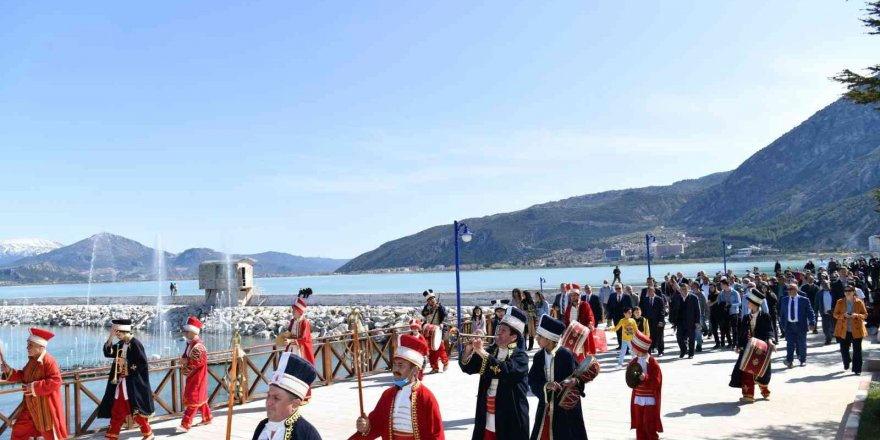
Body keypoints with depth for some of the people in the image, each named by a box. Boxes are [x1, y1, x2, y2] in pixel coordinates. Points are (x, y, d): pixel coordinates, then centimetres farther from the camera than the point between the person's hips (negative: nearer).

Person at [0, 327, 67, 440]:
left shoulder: (49, 361, -22)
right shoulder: (32, 360, 7)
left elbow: (55, 382, -28)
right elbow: (24, 376, 18)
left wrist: (34, 386, -27)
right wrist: (10, 371, 3)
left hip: (46, 407, -9)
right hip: (31, 405, 9)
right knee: (19, 430, 14)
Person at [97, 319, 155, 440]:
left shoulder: (135, 343, -17)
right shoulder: (120, 344, 8)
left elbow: (143, 364, -18)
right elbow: (107, 353, 2)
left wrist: (126, 363, -18)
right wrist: (110, 337, -6)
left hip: (133, 383, -8)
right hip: (121, 382, 8)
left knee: (136, 410, 2)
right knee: (117, 410, 11)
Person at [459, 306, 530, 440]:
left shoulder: (520, 356, -8)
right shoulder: (490, 351, 9)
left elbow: (505, 370, -27)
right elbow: (467, 367, 6)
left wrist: (482, 352, -26)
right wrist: (469, 349, -13)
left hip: (510, 419, -5)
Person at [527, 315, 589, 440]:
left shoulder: (566, 355, -14)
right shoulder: (538, 356, 1)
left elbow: (575, 377, -9)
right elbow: (532, 381, -4)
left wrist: (574, 381, -32)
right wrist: (546, 386, -23)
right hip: (546, 408, 5)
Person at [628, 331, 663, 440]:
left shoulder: (653, 363, -14)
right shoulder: (634, 361, 4)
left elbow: (656, 383, -15)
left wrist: (645, 378, -28)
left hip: (650, 400, -6)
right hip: (637, 399, 6)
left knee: (650, 426, -4)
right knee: (639, 425, 11)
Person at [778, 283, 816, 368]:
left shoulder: (804, 300, -2)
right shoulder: (784, 300, 8)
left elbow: (810, 312, -2)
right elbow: (782, 313, 13)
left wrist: (812, 323, -12)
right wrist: (782, 324, 7)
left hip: (800, 325, -2)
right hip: (789, 325, 2)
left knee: (801, 344, 9)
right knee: (790, 343, -7)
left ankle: (803, 360, 22)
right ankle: (789, 361, -12)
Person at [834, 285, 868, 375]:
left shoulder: (859, 302, 0)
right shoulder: (840, 302, 3)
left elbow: (865, 315, 3)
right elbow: (835, 314, 4)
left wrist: (857, 315, -17)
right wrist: (843, 315, -16)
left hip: (856, 330, -1)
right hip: (843, 330, 1)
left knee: (857, 350, -1)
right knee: (844, 349, 7)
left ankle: (857, 369, 6)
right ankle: (846, 364, 35)